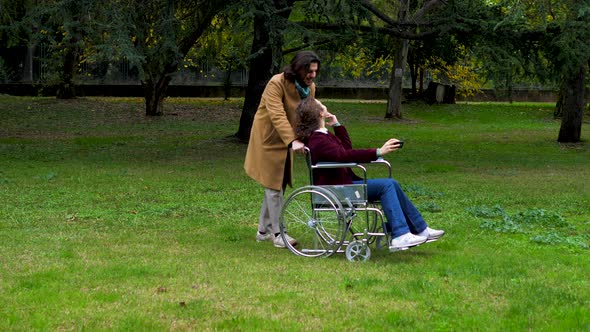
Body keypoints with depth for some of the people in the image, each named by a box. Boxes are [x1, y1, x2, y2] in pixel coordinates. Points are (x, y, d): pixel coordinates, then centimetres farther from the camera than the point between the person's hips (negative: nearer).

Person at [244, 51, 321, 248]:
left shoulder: (310, 87, 2)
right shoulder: (277, 84, -24)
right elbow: (277, 115, -34)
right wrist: (292, 141, -44)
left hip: (287, 141, 8)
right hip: (269, 139, -8)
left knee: (277, 186, 12)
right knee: (274, 186, -5)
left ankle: (263, 231, 23)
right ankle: (276, 233, 2)